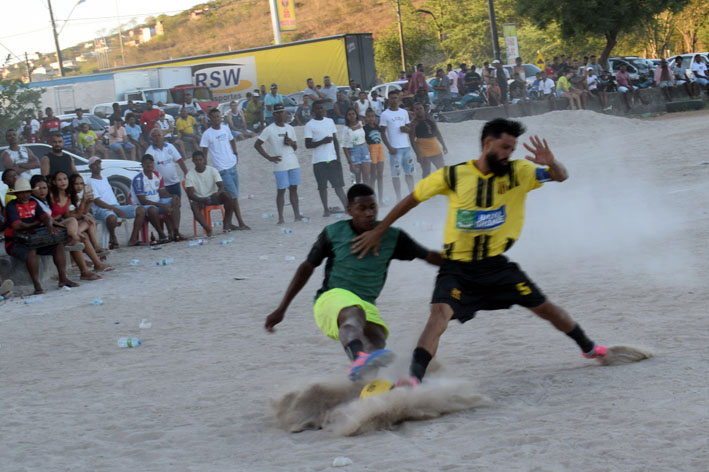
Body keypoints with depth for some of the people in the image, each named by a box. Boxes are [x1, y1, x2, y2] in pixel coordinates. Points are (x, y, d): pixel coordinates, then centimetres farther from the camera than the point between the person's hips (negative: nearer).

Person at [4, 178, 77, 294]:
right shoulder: (12, 206, -10)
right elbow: (17, 226, -24)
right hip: (15, 243, -7)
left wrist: (49, 225, -25)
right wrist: (35, 224, -10)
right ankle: (37, 286, -38)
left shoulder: (33, 203, 12)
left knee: (59, 245, -9)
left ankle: (63, 279, -12)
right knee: (30, 251, -38)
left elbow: (45, 216, -1)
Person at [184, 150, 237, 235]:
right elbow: (190, 194, -12)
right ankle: (207, 229, -44)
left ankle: (227, 223, -22)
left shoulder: (212, 170, -2)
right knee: (194, 206, -36)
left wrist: (217, 193, -35)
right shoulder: (190, 176, -4)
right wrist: (202, 200, -30)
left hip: (213, 197, 1)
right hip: (199, 199, -1)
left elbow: (221, 186, -11)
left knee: (227, 195, -28)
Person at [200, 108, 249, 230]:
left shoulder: (225, 129, 8)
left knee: (230, 197, 8)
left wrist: (235, 153, 14)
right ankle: (241, 223, -8)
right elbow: (204, 152, -6)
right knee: (234, 196, -10)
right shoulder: (207, 134, -7)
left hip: (232, 166, 6)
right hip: (222, 169, -6)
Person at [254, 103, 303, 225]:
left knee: (294, 188, 7)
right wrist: (269, 157, -10)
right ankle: (280, 217, -1)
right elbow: (257, 145, -5)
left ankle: (297, 215, 10)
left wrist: (291, 143, -4)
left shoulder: (289, 128, 12)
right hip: (280, 166, -5)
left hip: (293, 163, 5)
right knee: (281, 190, -4)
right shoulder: (269, 130, -4)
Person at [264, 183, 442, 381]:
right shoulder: (334, 234, 1)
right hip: (332, 299, -5)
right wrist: (281, 309, 12)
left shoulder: (392, 237, 5)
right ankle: (358, 358, -72)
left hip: (366, 305, 5)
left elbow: (429, 257, 11)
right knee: (354, 313, -42)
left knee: (377, 344, -31)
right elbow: (306, 268, 11)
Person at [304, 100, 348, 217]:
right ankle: (326, 209, 9)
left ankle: (346, 206, -1)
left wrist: (338, 157, 6)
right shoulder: (310, 125, -2)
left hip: (332, 159, 3)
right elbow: (308, 145, -6)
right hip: (319, 160, -3)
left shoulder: (330, 121, 11)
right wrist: (322, 142, -19)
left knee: (338, 184, 0)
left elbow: (335, 141, 14)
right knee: (322, 186, 2)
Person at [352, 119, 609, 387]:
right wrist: (378, 231, 5)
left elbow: (561, 176, -5)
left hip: (497, 265, 3)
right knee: (440, 312, -28)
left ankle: (588, 347, 38)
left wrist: (551, 164, -30)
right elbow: (412, 199, 2)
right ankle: (414, 378, -35)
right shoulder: (453, 176, -9)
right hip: (458, 268, -3)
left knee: (543, 307, 11)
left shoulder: (518, 172, -4)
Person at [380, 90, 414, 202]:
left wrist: (406, 129, -6)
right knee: (395, 174, -3)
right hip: (395, 148, -4)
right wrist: (389, 147, -12)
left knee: (409, 172, 6)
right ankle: (399, 198, 0)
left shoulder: (404, 112, 12)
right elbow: (383, 133, -3)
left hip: (406, 146, 4)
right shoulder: (385, 114, -2)